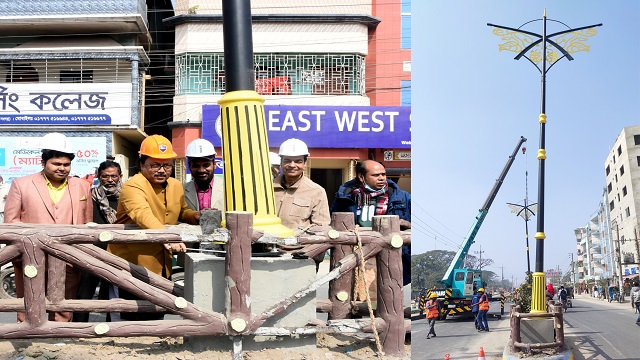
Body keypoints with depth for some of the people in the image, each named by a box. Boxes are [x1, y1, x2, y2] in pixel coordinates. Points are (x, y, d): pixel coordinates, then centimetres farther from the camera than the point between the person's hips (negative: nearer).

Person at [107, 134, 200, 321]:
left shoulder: (176, 186, 9)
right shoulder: (133, 187, -17)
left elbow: (182, 211, 29)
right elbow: (142, 214, -37)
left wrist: (195, 216, 5)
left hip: (161, 266, 7)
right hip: (133, 264, -7)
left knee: (156, 316, 16)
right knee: (132, 318, -2)